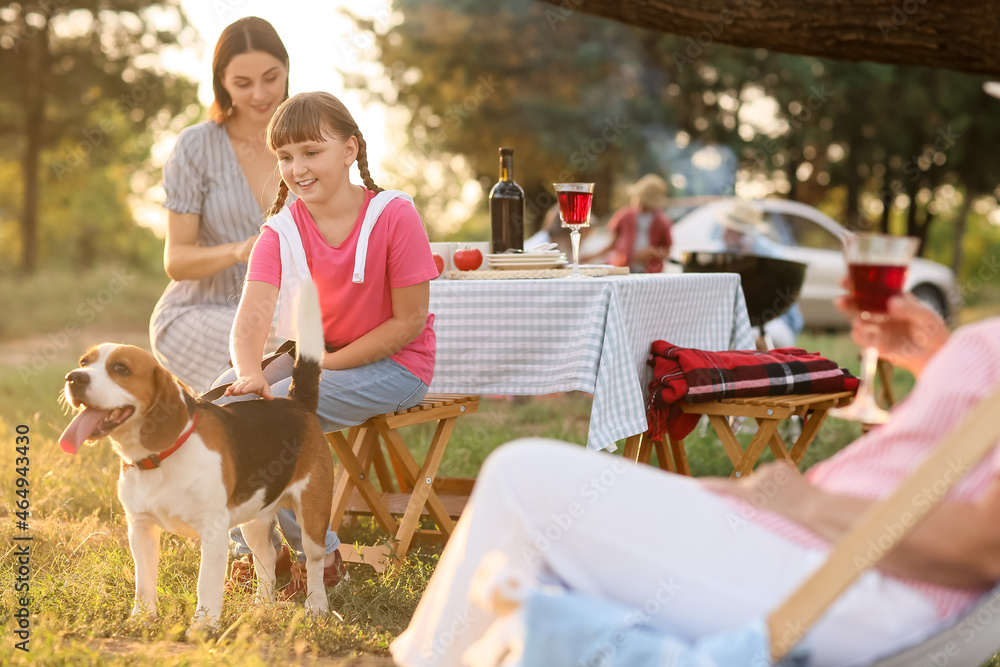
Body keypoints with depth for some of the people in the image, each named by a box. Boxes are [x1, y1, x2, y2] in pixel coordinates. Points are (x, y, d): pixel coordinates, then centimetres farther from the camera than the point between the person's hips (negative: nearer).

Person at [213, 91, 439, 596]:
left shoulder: (393, 215, -18)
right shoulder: (281, 231, -6)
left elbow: (410, 321, -17)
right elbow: (251, 318, -19)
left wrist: (325, 365, -20)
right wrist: (250, 373, -42)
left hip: (392, 365, -6)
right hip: (312, 355, 6)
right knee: (219, 405, -13)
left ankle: (320, 554, -8)